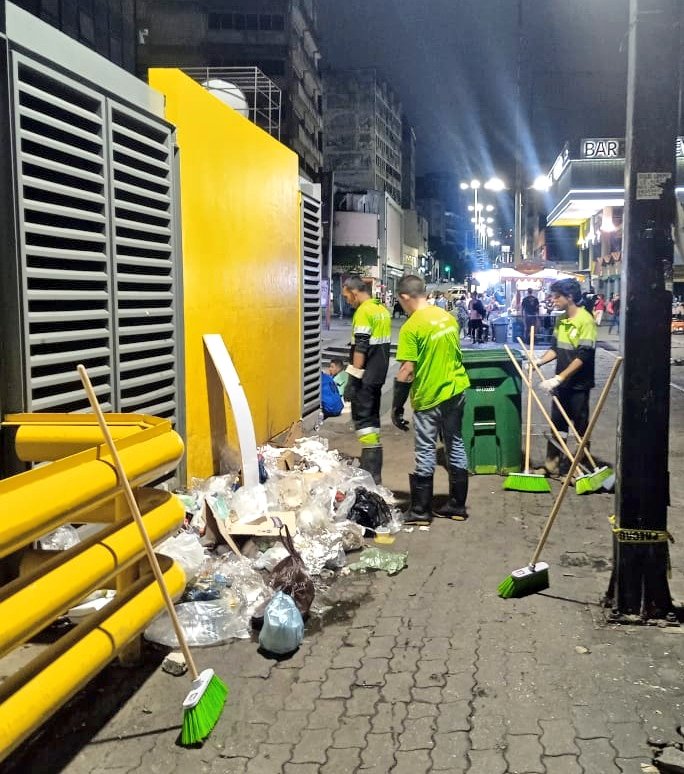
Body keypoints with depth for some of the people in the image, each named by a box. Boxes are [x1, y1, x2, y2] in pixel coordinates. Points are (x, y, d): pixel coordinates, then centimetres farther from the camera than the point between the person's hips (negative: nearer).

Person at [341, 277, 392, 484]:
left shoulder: (363, 311, -15)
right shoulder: (382, 309, 13)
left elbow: (360, 349, -20)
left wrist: (352, 380, -19)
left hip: (365, 377, -9)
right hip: (379, 374, 9)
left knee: (363, 420, -6)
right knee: (372, 419, 15)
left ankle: (371, 473, -9)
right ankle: (373, 468, 22)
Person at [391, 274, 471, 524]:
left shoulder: (411, 327, -17)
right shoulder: (447, 316, 5)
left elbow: (407, 371, -18)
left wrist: (397, 407, -11)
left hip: (429, 397, -7)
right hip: (456, 390, 7)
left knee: (426, 452, 2)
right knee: (455, 445, 13)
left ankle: (420, 510, 10)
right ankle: (457, 506, 21)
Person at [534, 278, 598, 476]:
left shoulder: (586, 320, -17)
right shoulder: (561, 320, 6)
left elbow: (583, 357, -22)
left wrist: (558, 378, -25)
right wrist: (540, 361, -4)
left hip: (579, 385, -7)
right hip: (561, 383, 7)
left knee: (580, 428, 6)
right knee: (556, 424, 13)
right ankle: (552, 465, 22)